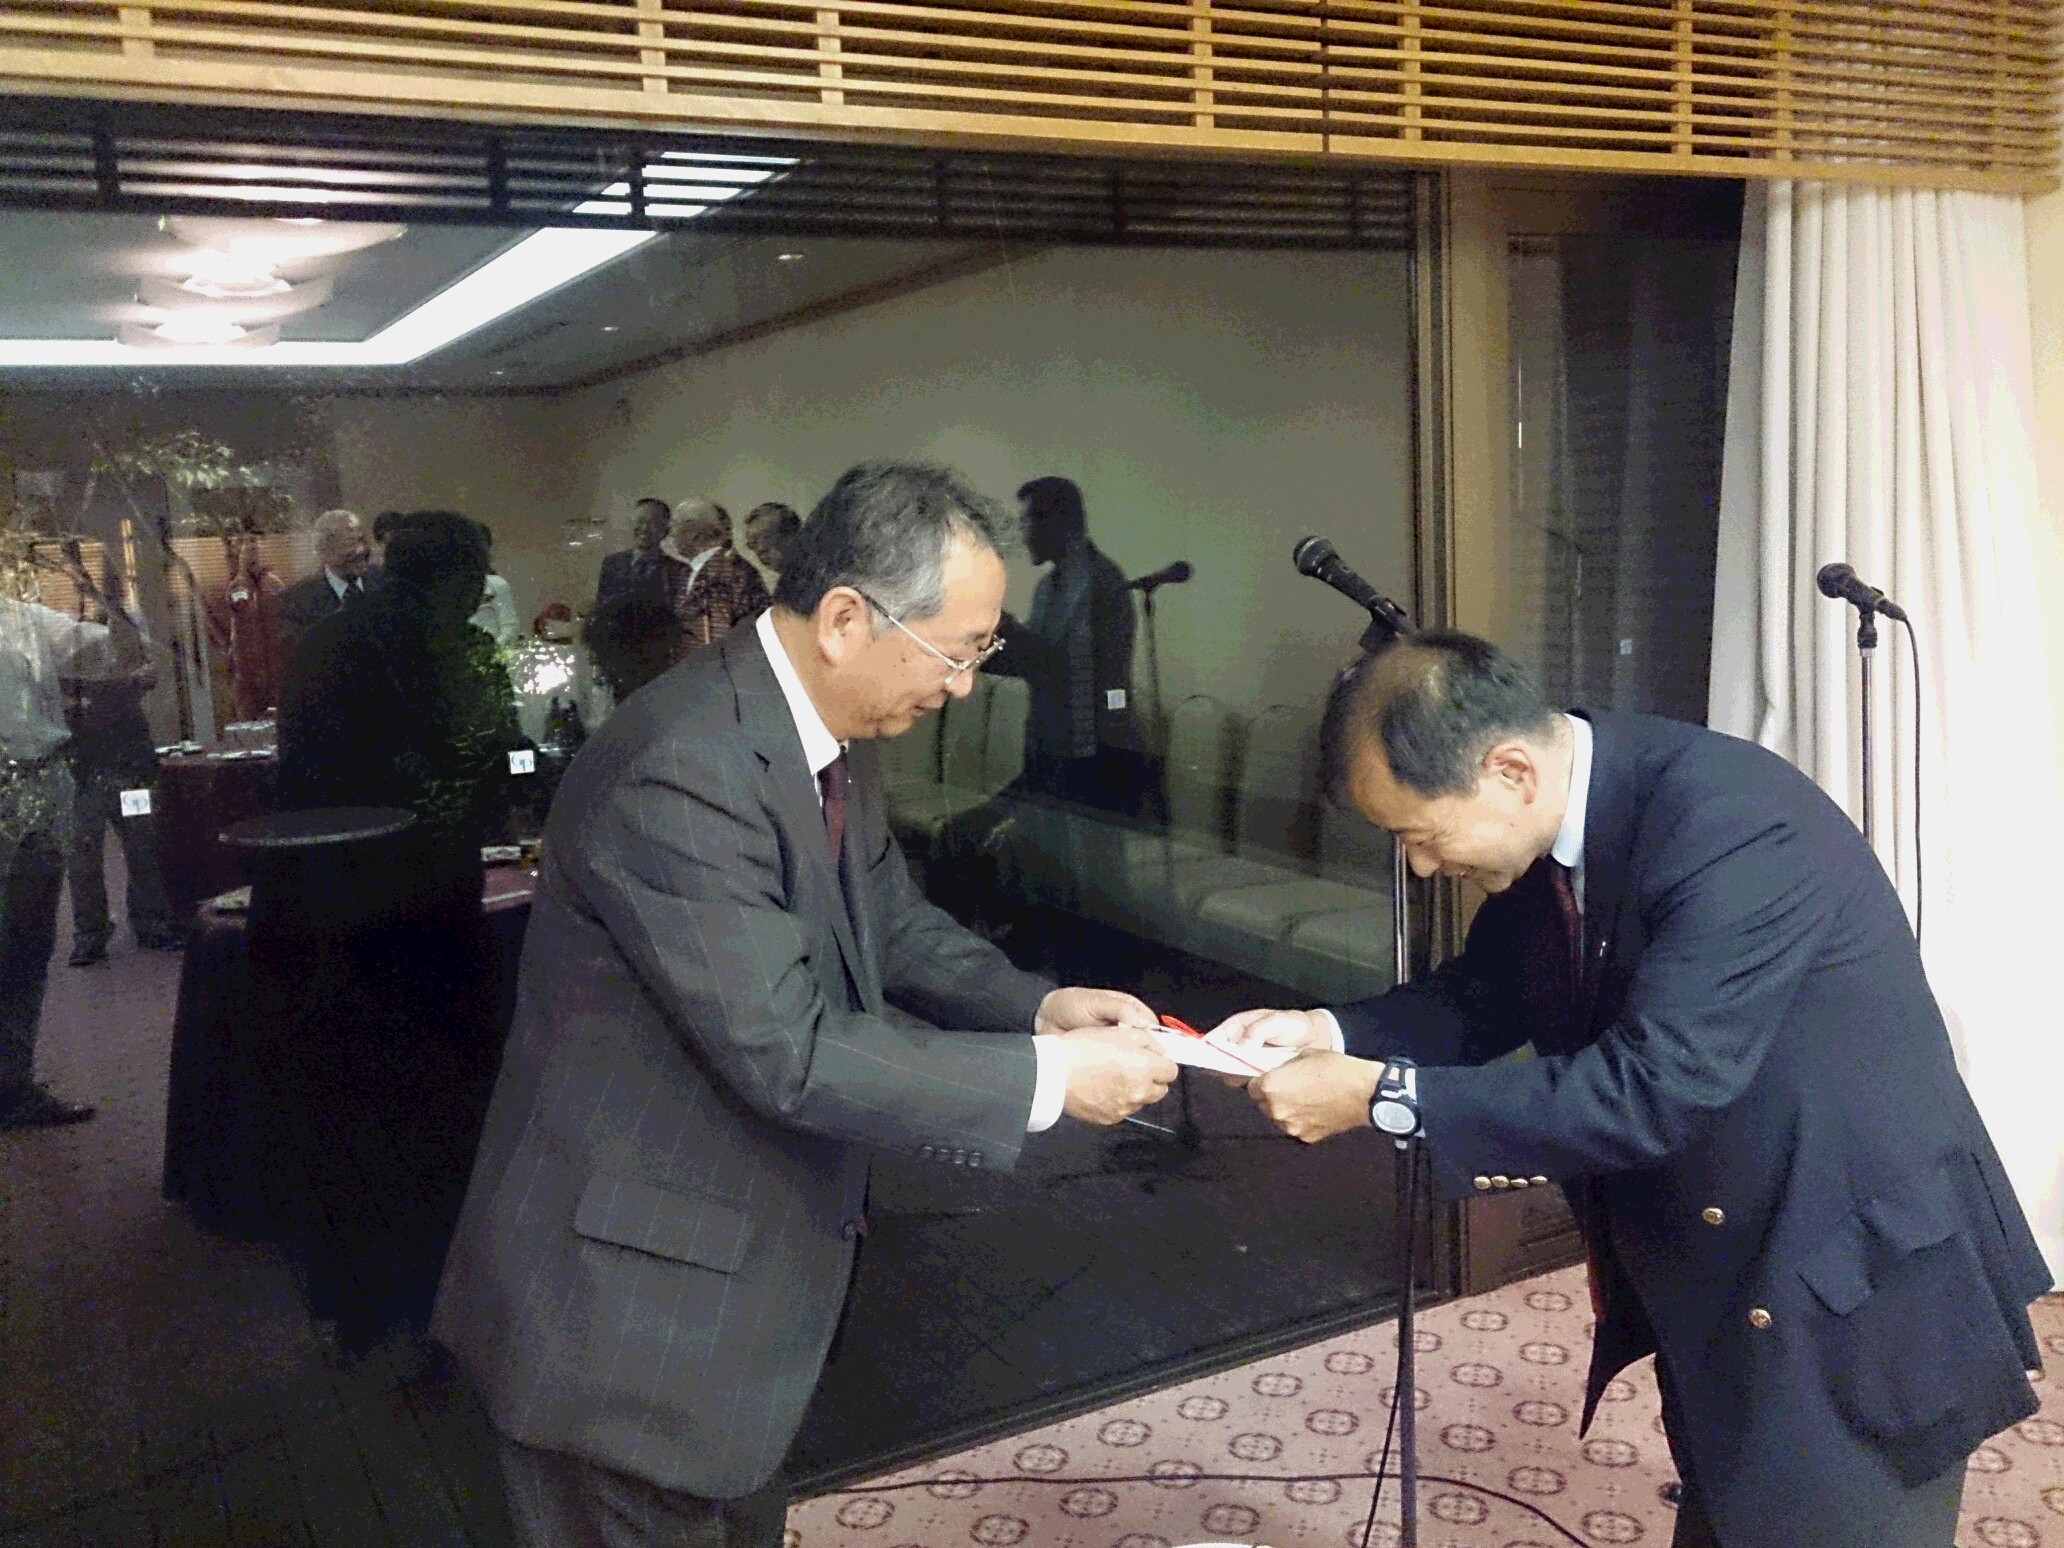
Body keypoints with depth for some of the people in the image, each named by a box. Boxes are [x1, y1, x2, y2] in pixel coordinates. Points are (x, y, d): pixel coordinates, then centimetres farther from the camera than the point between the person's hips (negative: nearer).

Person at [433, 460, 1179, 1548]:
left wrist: (1037, 1008, -5)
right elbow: (786, 1053, -30)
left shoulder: (831, 738, 1)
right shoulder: (679, 771, -29)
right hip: (625, 1304, -9)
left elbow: (891, 921, 12)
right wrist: (1045, 1079, -24)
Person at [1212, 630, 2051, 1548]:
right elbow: (1489, 996, 7)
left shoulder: (1733, 827, -31)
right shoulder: (1550, 826, -6)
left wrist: (1381, 1095, -31)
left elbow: (1653, 1087, -35)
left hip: (1854, 1288, -8)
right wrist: (1332, 1031, -11)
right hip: (1712, 1280, 8)